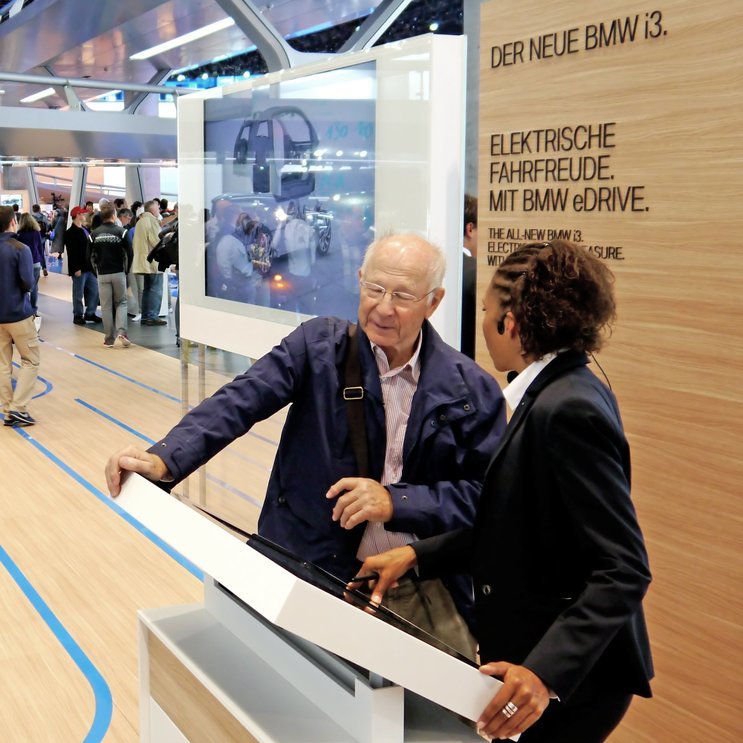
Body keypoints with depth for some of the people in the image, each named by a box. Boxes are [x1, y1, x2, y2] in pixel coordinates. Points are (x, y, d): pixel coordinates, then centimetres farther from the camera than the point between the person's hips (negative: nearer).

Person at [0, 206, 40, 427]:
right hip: (18, 313, -5)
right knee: (30, 360, 7)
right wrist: (21, 287, 4)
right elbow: (28, 283, -18)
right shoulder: (20, 249, -14)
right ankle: (18, 407, -3)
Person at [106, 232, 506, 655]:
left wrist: (396, 502, -18)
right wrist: (164, 459, -30)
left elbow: (483, 493, -4)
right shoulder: (319, 344, -3)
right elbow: (240, 401, -15)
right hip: (311, 572, 0)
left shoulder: (473, 390, -3)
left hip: (424, 588, 1)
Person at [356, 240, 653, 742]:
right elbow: (514, 526, 10)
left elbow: (624, 569, -26)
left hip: (570, 676, -9)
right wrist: (418, 556, 5)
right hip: (536, 653, 9)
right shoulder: (559, 392, 5)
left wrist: (546, 671, -33)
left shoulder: (568, 408, -24)